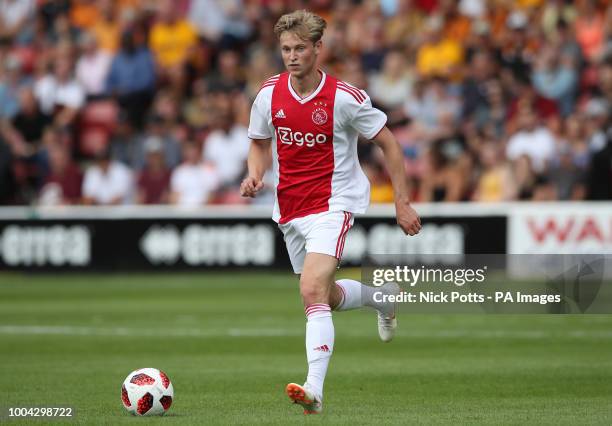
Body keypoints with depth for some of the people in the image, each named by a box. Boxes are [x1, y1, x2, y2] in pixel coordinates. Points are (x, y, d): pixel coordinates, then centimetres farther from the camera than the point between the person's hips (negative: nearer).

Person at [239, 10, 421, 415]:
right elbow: (260, 143, 15)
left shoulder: (345, 97, -14)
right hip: (290, 209, 6)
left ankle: (315, 389, -31)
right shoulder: (270, 94, -2)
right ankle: (383, 296, 51)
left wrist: (403, 203, -4)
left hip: (332, 203, -6)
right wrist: (255, 175, -7)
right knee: (328, 297, 19)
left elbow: (389, 143, -3)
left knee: (312, 290, -25)